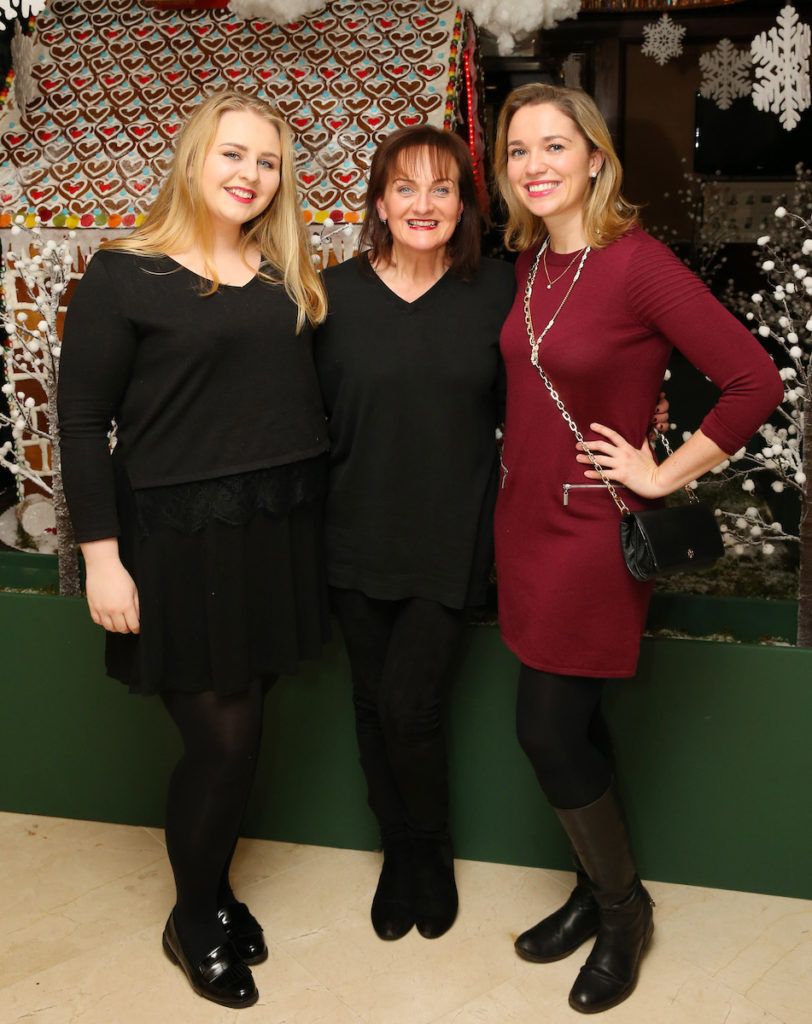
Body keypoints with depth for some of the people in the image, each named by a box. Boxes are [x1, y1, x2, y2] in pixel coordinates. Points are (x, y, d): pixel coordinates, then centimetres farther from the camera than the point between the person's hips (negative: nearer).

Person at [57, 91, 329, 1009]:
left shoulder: (286, 276, 10)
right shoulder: (123, 275, -5)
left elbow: (309, 396, 11)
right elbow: (81, 423, -7)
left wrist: (314, 510, 1)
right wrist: (101, 556, -11)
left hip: (277, 531, 5)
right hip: (180, 536, -5)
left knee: (237, 728, 12)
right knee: (223, 736, 1)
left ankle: (215, 890, 37)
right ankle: (193, 923, 27)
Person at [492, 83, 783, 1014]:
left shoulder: (638, 264, -17)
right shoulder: (527, 263, 4)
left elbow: (755, 382, -20)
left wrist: (663, 475, -15)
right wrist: (513, 490, 10)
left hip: (591, 528, -7)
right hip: (524, 517, 7)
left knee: (548, 728, 0)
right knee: (568, 724, 16)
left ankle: (621, 905, 26)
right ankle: (600, 888, 37)